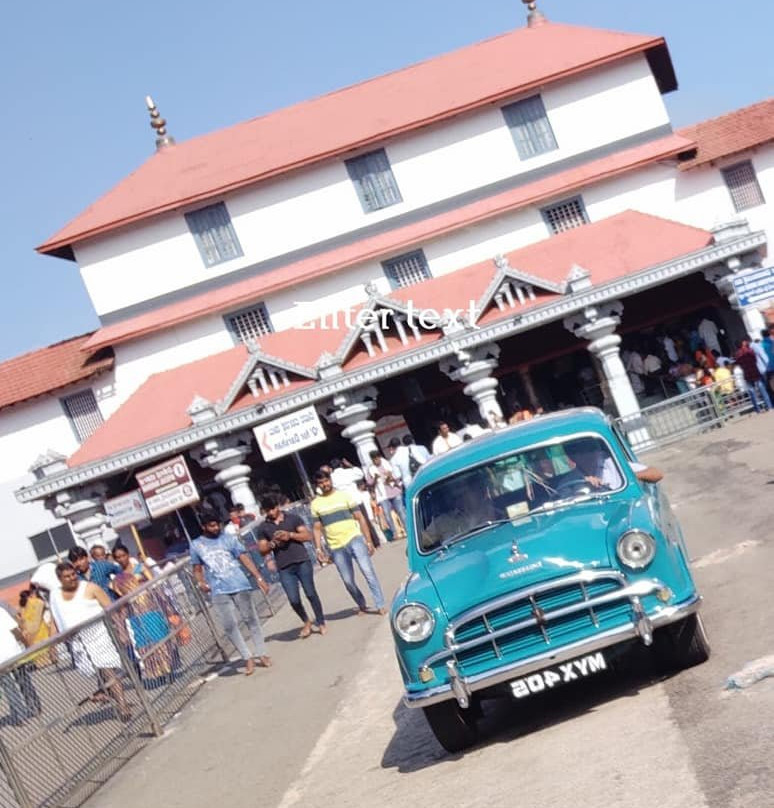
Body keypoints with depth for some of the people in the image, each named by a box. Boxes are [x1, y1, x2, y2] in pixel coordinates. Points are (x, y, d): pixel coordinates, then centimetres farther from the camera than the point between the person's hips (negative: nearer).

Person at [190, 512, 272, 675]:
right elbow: (197, 569, 14)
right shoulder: (196, 545, 7)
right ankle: (247, 658, 5)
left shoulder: (229, 539, 4)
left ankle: (262, 654, 15)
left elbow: (245, 558, 1)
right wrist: (201, 582, -7)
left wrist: (259, 578, -7)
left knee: (251, 619, 4)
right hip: (219, 591, 0)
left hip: (240, 585, 0)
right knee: (230, 625, -6)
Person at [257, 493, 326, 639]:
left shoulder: (293, 518, 5)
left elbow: (308, 536, 0)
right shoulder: (263, 528, 9)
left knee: (310, 593, 0)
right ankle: (306, 622, 19)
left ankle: (321, 622, 15)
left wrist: (290, 535, -15)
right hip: (284, 568, 1)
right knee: (294, 599, -6)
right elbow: (262, 550, 8)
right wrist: (272, 543, -12)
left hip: (302, 562, -1)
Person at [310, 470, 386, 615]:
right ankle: (361, 605, 24)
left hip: (355, 540, -2)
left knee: (368, 572, -12)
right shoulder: (315, 504, 8)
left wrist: (369, 541, -2)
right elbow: (317, 528, 11)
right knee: (348, 581, 5)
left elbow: (360, 518, 3)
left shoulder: (344, 496, 4)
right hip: (336, 547, 2)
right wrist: (318, 549, -1)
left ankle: (380, 606, -8)